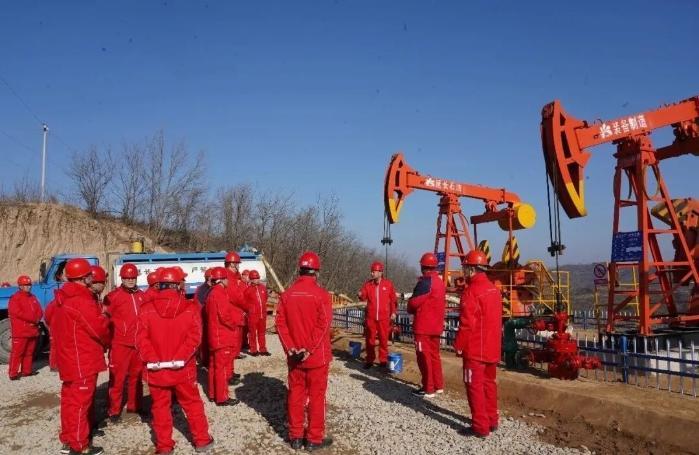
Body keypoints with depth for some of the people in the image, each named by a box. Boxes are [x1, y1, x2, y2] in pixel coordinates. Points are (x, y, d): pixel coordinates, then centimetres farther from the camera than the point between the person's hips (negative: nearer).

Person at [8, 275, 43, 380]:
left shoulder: (33, 297, 17)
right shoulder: (15, 298, -5)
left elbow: (39, 311, 14)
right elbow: (17, 313, -16)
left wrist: (37, 320, -7)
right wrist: (33, 319, -13)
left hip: (33, 330, 7)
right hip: (20, 331, -7)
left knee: (29, 352, 12)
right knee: (17, 352, -6)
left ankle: (26, 370, 20)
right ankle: (13, 373, -3)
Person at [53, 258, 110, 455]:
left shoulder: (63, 299, 8)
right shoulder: (82, 301, -22)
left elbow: (54, 323, 22)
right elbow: (100, 328, -18)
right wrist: (105, 343, 3)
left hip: (69, 360, 10)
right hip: (83, 362, -9)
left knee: (70, 398, 17)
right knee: (80, 402, -1)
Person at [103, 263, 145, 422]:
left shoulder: (142, 296, 9)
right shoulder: (113, 296, -7)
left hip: (138, 343, 5)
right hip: (120, 344, -5)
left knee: (136, 376, 15)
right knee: (117, 377, 0)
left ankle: (134, 406, 29)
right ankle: (114, 410, 10)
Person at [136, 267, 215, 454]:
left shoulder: (146, 308, -5)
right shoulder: (190, 308, -7)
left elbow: (141, 339, -9)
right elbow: (194, 338, -13)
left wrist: (152, 359, -10)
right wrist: (179, 358, -13)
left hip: (156, 368, 0)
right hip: (183, 368, 0)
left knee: (160, 407, 14)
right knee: (192, 404, 15)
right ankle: (202, 440, 24)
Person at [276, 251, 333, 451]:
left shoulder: (287, 294, 0)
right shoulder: (321, 294, -13)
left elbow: (280, 323, -2)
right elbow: (323, 325, -19)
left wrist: (290, 348, -3)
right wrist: (309, 349, -14)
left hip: (294, 356, 4)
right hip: (317, 355, -4)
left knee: (295, 394, 14)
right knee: (316, 396, 7)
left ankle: (295, 436, 24)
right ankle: (314, 438, 16)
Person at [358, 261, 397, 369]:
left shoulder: (388, 284, 0)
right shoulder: (368, 284, 4)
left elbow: (393, 299, 5)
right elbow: (364, 297, -3)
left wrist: (393, 312, 1)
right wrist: (361, 295, -25)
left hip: (384, 317, -1)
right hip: (370, 316, 2)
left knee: (383, 339, 8)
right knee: (370, 339, 7)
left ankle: (383, 360, 19)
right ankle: (369, 360, 19)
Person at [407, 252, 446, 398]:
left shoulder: (425, 282, -18)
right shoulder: (440, 282, 10)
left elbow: (413, 302, -17)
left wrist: (410, 309, 3)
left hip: (423, 326, -9)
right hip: (436, 325, 9)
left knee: (424, 356, -1)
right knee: (434, 354, 17)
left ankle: (428, 389, 4)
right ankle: (438, 385, 25)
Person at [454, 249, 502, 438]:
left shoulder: (472, 291, -19)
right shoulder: (494, 290, 9)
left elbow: (466, 324, -21)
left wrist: (458, 345, -11)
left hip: (475, 349, -9)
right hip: (492, 348, 9)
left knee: (475, 386, 0)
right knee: (488, 383, 18)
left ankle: (480, 426, 4)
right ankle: (492, 420, 27)